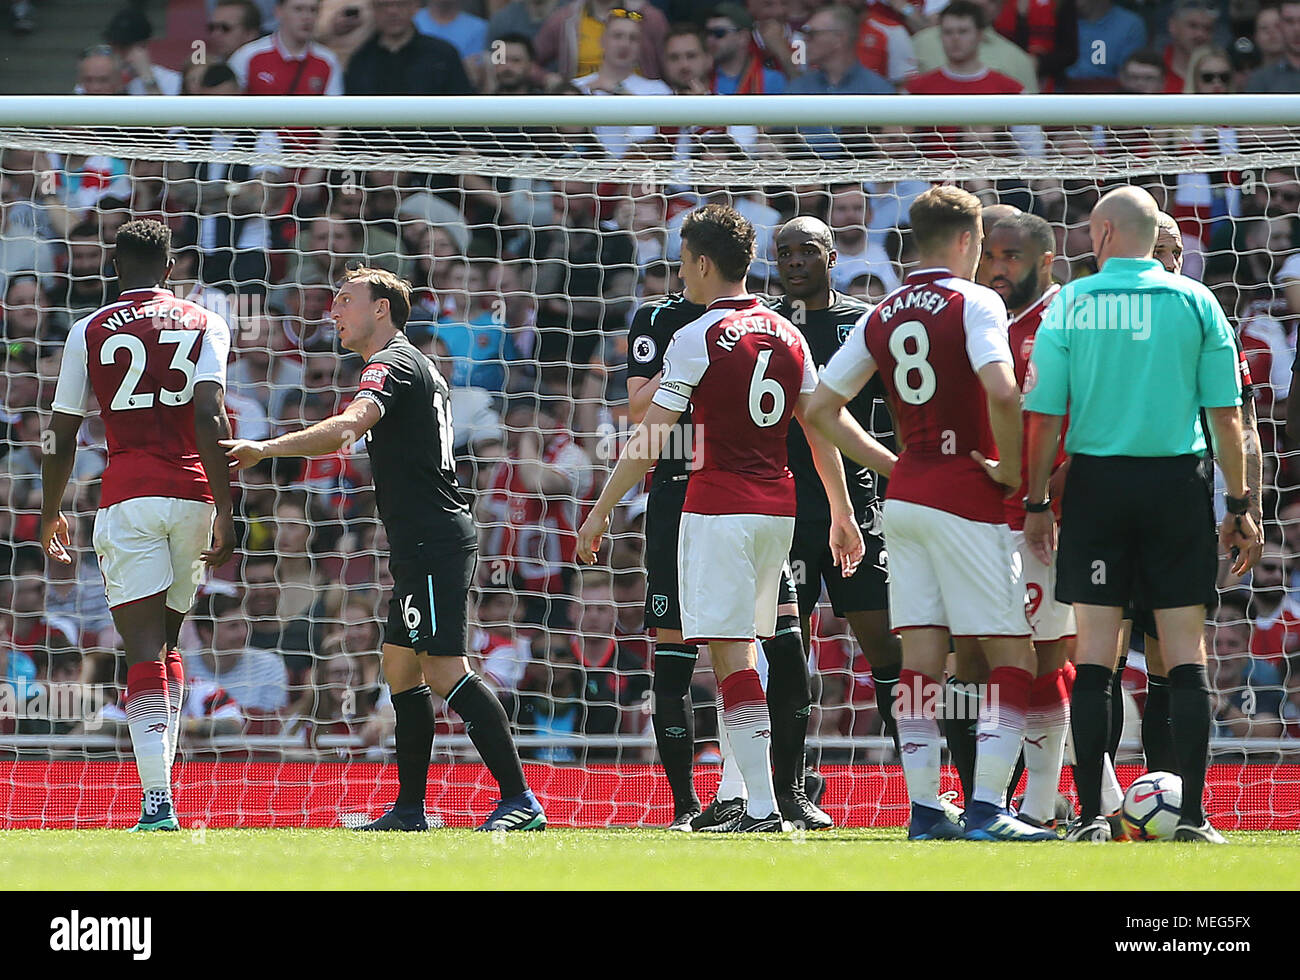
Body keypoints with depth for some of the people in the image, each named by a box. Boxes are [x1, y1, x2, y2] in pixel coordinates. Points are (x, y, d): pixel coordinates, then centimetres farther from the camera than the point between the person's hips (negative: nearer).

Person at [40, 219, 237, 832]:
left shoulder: (90, 332, 7)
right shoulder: (205, 326, 7)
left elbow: (63, 437, 8)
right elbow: (210, 420, -6)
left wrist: (49, 515, 22)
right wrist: (225, 513, -8)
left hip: (127, 498, -2)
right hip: (192, 495, 2)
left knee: (145, 653, -8)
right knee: (166, 643, 17)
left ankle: (158, 801, -22)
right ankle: (157, 789, 14)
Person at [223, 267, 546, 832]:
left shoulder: (392, 364, -10)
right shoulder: (417, 368, 22)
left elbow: (349, 426, -29)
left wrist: (266, 449, -35)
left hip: (433, 542, -11)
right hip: (423, 546, 11)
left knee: (444, 669, -16)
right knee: (402, 668, 12)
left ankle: (519, 800, -20)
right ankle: (410, 808, 16)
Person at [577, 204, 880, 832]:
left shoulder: (698, 338, -9)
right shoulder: (787, 334, 10)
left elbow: (649, 439, -9)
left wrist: (601, 511, -3)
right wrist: (842, 513, 21)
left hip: (718, 509, -7)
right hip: (777, 508, 7)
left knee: (729, 652, -7)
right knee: (739, 648, 16)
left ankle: (762, 809, -15)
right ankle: (735, 796, 17)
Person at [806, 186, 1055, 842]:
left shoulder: (882, 315, 11)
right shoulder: (974, 302, -8)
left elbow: (820, 408, 15)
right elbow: (1002, 392, -24)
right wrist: (1012, 470, -11)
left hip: (904, 494, 6)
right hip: (967, 500, -6)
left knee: (921, 658, 6)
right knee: (1012, 657, -2)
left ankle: (923, 811, 3)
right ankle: (986, 808, -11)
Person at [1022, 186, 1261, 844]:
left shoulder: (1070, 303, -1)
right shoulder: (1195, 302, 1)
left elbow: (1044, 414, -3)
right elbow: (1226, 414, 0)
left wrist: (1036, 504, 5)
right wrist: (1239, 506, 7)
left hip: (1096, 481, 0)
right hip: (1176, 485, 0)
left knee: (1094, 653, 3)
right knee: (1185, 653, 3)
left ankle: (1091, 815, 0)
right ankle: (1192, 818, 0)